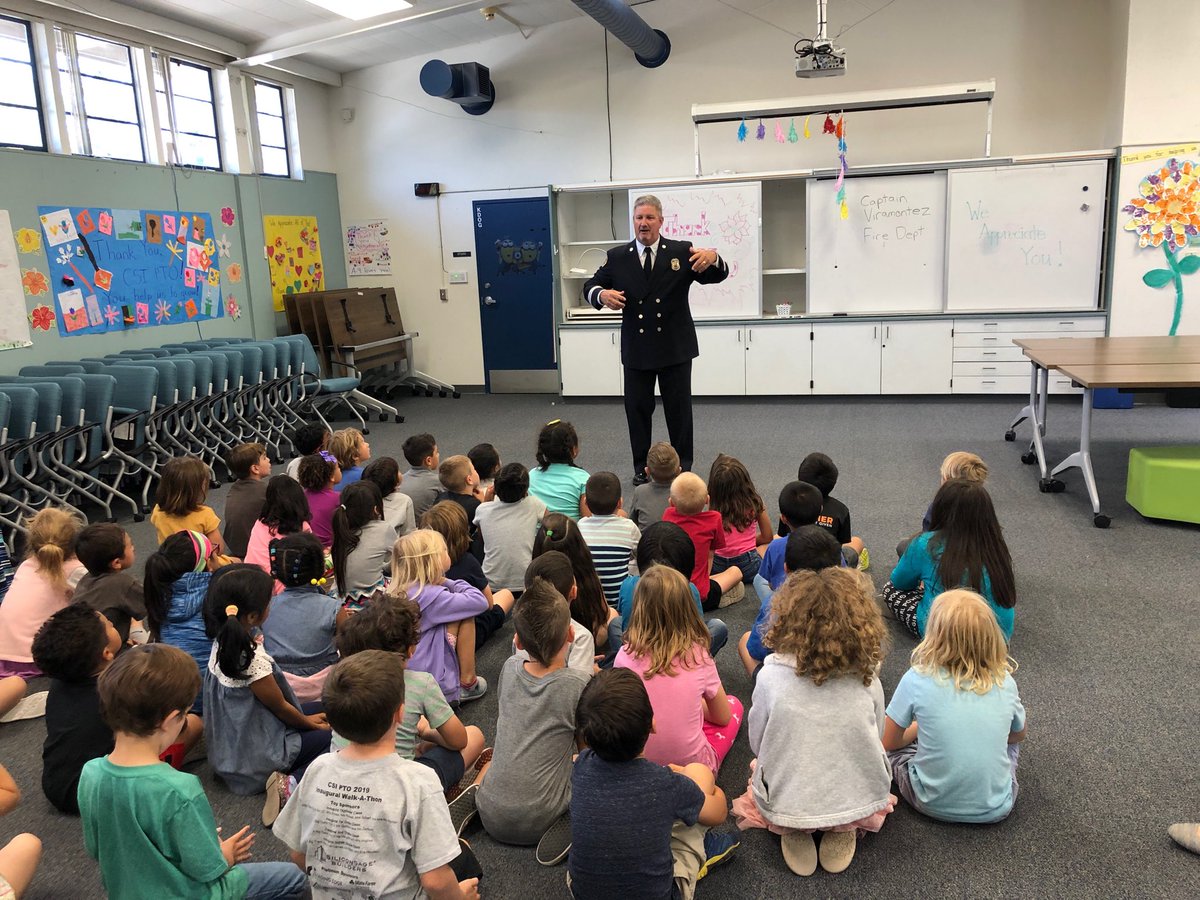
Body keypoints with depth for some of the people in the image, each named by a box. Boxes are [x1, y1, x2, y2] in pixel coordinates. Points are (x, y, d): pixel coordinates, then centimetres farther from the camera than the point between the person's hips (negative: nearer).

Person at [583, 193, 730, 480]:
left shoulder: (681, 252, -1)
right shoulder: (617, 257, 3)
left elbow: (718, 275, -4)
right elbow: (590, 286, 7)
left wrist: (712, 258, -28)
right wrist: (602, 294, -17)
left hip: (675, 346, -1)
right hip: (636, 347, 1)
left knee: (679, 408, 8)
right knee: (637, 408, 7)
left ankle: (682, 466, 22)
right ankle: (642, 467, 20)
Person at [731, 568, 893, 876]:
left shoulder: (771, 676, -18)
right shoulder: (867, 678, -13)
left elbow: (757, 744, -4)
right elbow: (874, 739, 4)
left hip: (785, 806, -1)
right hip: (860, 804, 2)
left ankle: (794, 831, 5)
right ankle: (844, 829, 8)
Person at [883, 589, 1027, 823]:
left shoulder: (917, 679, -16)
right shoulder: (1005, 682, -9)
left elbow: (888, 742, -2)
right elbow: (1019, 734, 13)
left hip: (934, 804, -2)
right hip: (996, 809, 3)